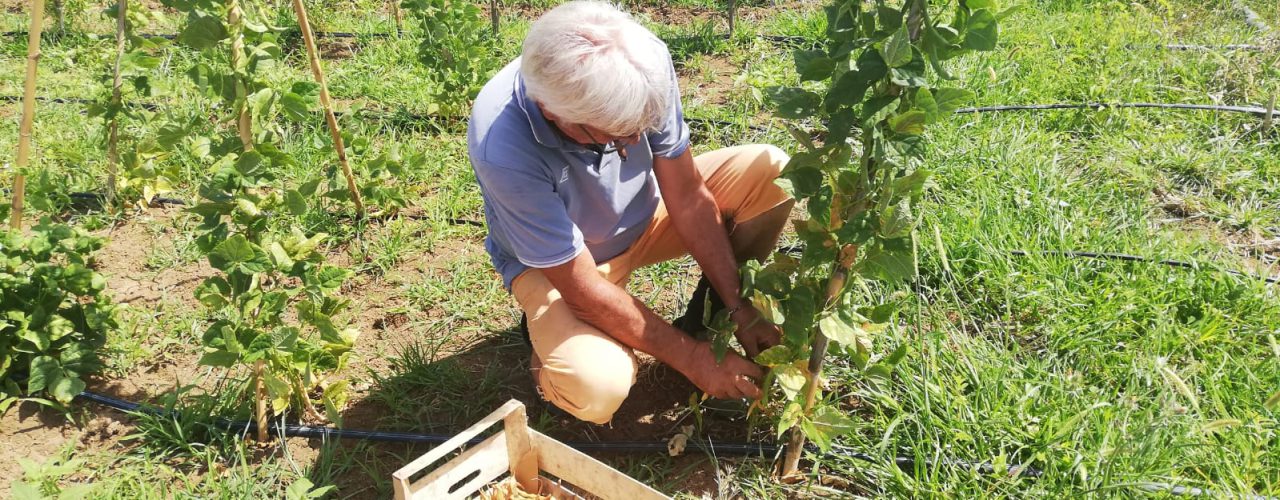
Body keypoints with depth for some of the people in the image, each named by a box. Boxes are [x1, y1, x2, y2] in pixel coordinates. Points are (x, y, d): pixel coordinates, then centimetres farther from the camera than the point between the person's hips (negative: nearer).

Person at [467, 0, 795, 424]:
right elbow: (584, 290, -29)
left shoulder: (645, 64, -27)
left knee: (772, 172, -14)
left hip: (644, 216, 5)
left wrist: (740, 310, -17)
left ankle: (706, 320, 4)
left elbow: (689, 198, -17)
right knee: (597, 389, -33)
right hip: (552, 262, -4)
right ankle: (553, 340, 4)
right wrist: (693, 359, -24)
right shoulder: (503, 150, -38)